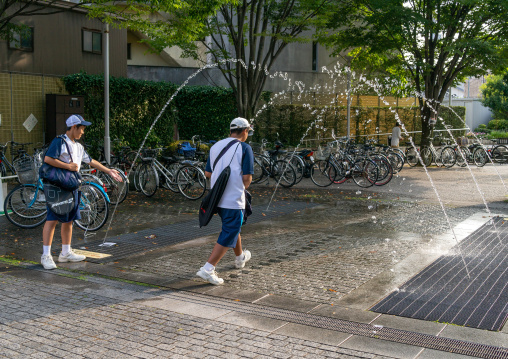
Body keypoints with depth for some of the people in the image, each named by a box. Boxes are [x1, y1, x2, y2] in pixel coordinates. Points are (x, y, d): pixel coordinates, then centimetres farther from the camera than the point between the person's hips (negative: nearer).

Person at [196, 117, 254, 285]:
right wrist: (244, 186, 7)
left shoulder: (215, 146, 9)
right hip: (234, 200, -7)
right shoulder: (244, 148, -10)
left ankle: (240, 258, 46)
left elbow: (208, 173, 10)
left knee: (233, 227, 26)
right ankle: (207, 269, -8)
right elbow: (247, 178, -14)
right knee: (228, 236, -2)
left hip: (217, 198, 8)